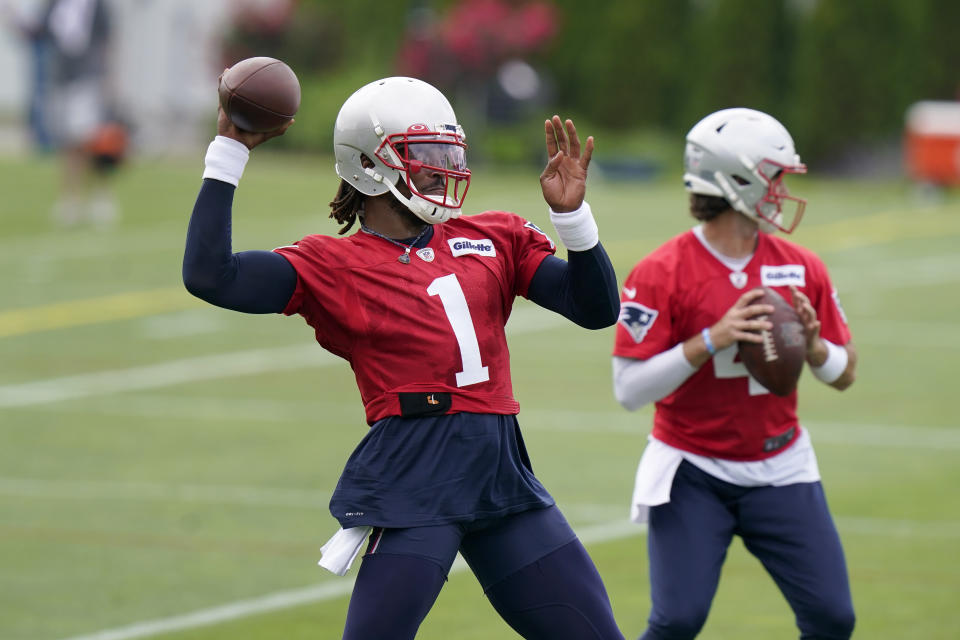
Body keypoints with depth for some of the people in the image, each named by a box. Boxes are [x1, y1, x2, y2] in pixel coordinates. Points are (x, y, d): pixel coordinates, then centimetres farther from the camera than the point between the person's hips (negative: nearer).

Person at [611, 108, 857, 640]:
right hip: (693, 472, -4)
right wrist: (709, 342, -25)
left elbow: (843, 375, 10)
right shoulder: (661, 275, -12)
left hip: (779, 470, 4)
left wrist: (811, 344, -12)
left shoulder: (800, 267, 2)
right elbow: (629, 390, -16)